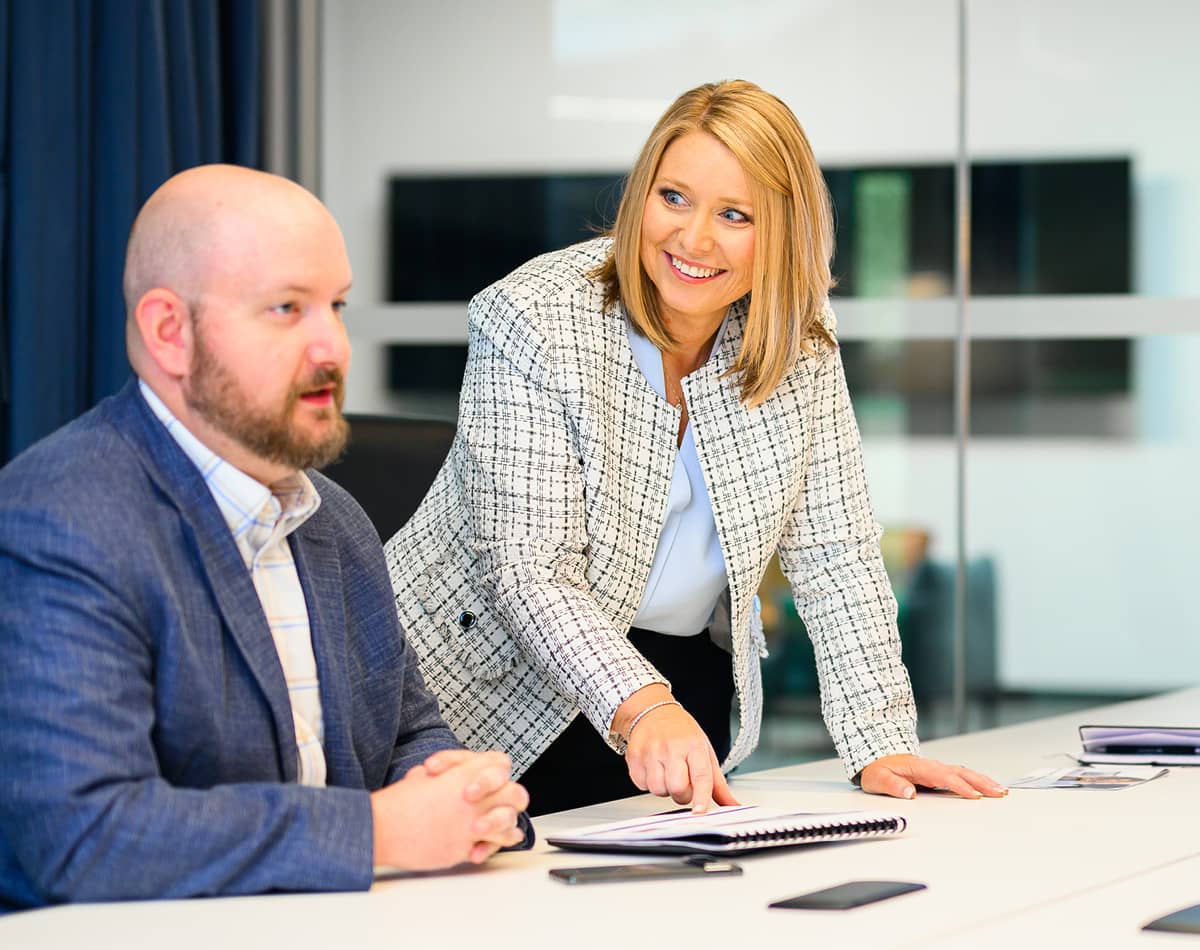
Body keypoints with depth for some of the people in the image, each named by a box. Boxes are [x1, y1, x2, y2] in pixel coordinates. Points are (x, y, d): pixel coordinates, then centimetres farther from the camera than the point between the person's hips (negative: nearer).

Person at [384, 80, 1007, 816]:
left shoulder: (800, 342, -4)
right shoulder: (532, 322, -18)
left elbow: (834, 557, -3)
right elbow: (528, 568, -24)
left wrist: (880, 744, -13)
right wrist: (640, 707, -39)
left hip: (688, 687, 4)